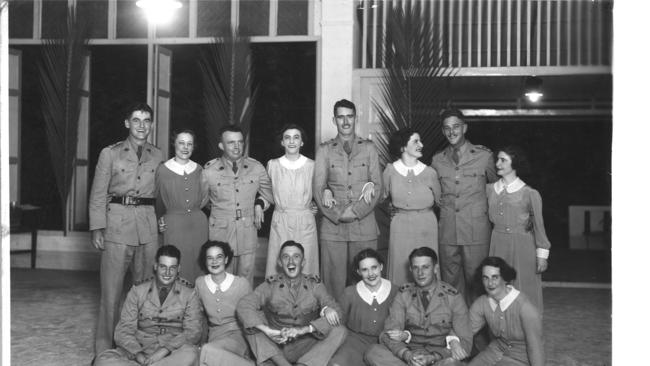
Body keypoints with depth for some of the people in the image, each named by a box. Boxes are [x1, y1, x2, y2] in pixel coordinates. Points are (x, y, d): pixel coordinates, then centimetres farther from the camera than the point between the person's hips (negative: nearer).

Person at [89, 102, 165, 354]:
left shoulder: (158, 156, 13)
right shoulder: (110, 154, 6)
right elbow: (98, 194, 3)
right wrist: (97, 229, -4)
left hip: (149, 227, 3)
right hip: (117, 223, -2)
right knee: (111, 288, -2)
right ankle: (104, 348, 8)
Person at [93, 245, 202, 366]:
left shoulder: (189, 294, 4)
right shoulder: (137, 291, 7)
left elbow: (193, 332, -4)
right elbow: (123, 331, 2)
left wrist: (165, 350, -20)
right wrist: (138, 354, -17)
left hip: (173, 353, -1)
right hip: (139, 349, 1)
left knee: (190, 354, -36)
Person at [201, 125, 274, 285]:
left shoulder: (256, 168, 3)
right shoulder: (209, 170, -2)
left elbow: (268, 192, 17)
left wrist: (260, 204, 0)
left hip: (248, 232, 1)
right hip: (220, 232, -1)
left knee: (246, 280, 5)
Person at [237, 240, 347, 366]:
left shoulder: (314, 285, 1)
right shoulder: (271, 286, 0)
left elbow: (335, 311, -12)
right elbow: (243, 307, -13)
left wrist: (303, 330, -24)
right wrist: (268, 331, -27)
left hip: (306, 347, 0)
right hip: (275, 346, 0)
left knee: (339, 331, -20)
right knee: (252, 324, -20)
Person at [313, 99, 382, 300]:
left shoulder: (369, 148, 11)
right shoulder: (324, 150, 10)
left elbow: (377, 185, 4)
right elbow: (318, 189, 4)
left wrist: (356, 211, -8)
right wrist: (337, 215, -8)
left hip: (364, 224, 0)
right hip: (332, 225, 0)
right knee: (334, 279, -2)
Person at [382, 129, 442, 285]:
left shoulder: (429, 172, -2)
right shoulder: (390, 171, -2)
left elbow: (439, 200, 10)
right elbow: (383, 196, 11)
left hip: (426, 227, 0)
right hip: (400, 227, 0)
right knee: (400, 270, 2)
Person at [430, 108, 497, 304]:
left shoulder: (484, 155, 2)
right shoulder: (437, 160, 10)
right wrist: (439, 202, 9)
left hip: (476, 231, -3)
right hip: (447, 231, 3)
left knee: (475, 279, -1)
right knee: (450, 281, 7)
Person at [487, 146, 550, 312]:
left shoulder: (529, 194, -6)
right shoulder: (489, 190, 4)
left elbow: (539, 225, -1)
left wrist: (542, 255, 0)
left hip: (522, 247, -3)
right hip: (498, 246, 4)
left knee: (523, 290, 2)